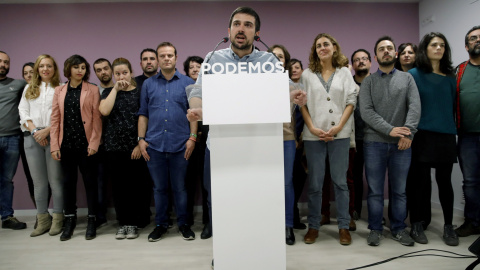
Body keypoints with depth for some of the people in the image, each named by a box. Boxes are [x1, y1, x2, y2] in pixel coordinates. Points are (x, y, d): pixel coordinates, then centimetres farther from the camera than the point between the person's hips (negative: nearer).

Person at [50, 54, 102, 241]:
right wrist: (54, 145, 0)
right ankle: (70, 220, 22)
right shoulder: (59, 91, 9)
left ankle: (92, 221, 15)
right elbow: (55, 119, 6)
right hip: (66, 144, 3)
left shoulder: (92, 90, 0)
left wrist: (94, 143, -11)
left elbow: (97, 118, -4)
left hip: (85, 144, -3)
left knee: (90, 181, 4)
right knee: (68, 181, 10)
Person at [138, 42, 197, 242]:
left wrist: (192, 137, -5)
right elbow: (143, 114, 11)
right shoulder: (148, 84, 11)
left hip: (180, 144, -1)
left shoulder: (187, 83, 6)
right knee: (159, 187, 11)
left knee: (179, 187, 7)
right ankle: (161, 224, 24)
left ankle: (183, 224, 22)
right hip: (154, 144, 2)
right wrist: (141, 139, 3)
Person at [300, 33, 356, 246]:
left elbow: (351, 101, 4)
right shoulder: (307, 74, 8)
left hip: (339, 134, 0)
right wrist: (313, 128, -8)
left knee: (340, 181, 5)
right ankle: (313, 226, 16)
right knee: (315, 183, 5)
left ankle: (343, 227, 16)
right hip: (313, 135, 0)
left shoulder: (344, 72, 10)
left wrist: (338, 126, -8)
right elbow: (302, 104, 4)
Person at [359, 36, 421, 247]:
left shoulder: (407, 78, 10)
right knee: (375, 190, 5)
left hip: (402, 144, 1)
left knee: (399, 190, 10)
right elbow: (366, 111, -7)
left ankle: (399, 229, 23)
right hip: (374, 143, -1)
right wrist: (390, 129, -17)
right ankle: (375, 229, 17)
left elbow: (415, 107, -3)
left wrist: (408, 132, -18)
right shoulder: (368, 82, 6)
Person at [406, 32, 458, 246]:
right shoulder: (414, 74, 0)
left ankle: (448, 225, 19)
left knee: (444, 180, 7)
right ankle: (418, 224, 16)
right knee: (421, 180, 3)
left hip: (446, 136, 3)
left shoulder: (450, 76, 11)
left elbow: (453, 104, 13)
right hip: (422, 134, -3)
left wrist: (453, 129, 6)